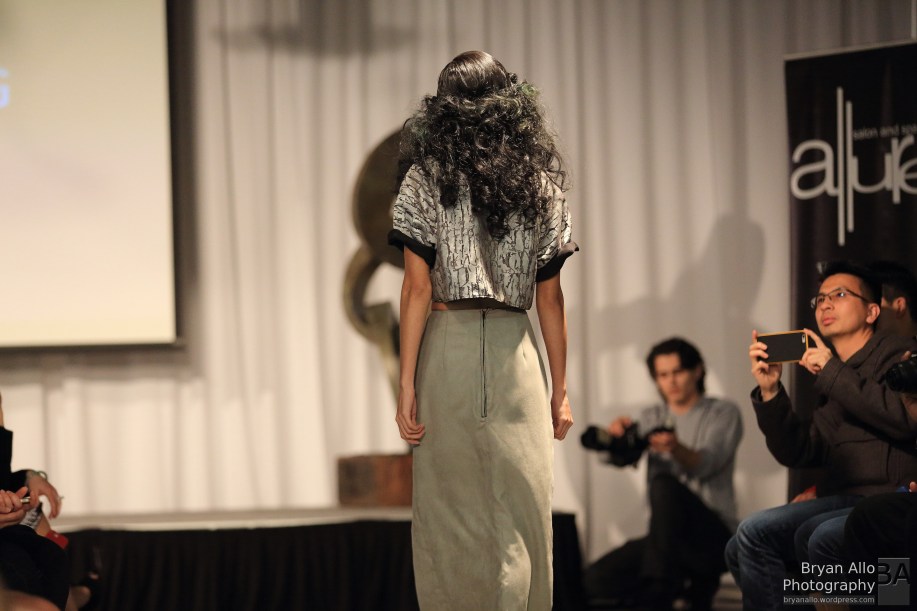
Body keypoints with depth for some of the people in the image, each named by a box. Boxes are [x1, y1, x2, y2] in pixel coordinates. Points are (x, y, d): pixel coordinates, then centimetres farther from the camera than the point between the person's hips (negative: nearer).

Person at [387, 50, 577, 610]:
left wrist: (407, 385, -4)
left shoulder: (426, 179, -1)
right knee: (521, 515, 4)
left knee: (450, 507, 4)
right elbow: (550, 298, 7)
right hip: (514, 352, 2)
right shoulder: (541, 184, 7)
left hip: (447, 346, -2)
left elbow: (417, 289, -6)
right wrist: (560, 390, 12)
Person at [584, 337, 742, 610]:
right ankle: (695, 584, -5)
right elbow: (622, 458, -3)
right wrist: (617, 437, -27)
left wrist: (677, 449, -39)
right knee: (595, 580, -20)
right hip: (665, 537, 5)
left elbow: (706, 466, -17)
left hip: (714, 537, -5)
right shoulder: (652, 418, 16)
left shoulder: (723, 413, 3)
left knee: (665, 484, -35)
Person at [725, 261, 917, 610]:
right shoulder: (834, 381, 21)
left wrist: (832, 373, -13)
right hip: (842, 500, 9)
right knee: (737, 551, 7)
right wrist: (770, 392, 1)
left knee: (756, 532, -19)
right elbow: (799, 454, 15)